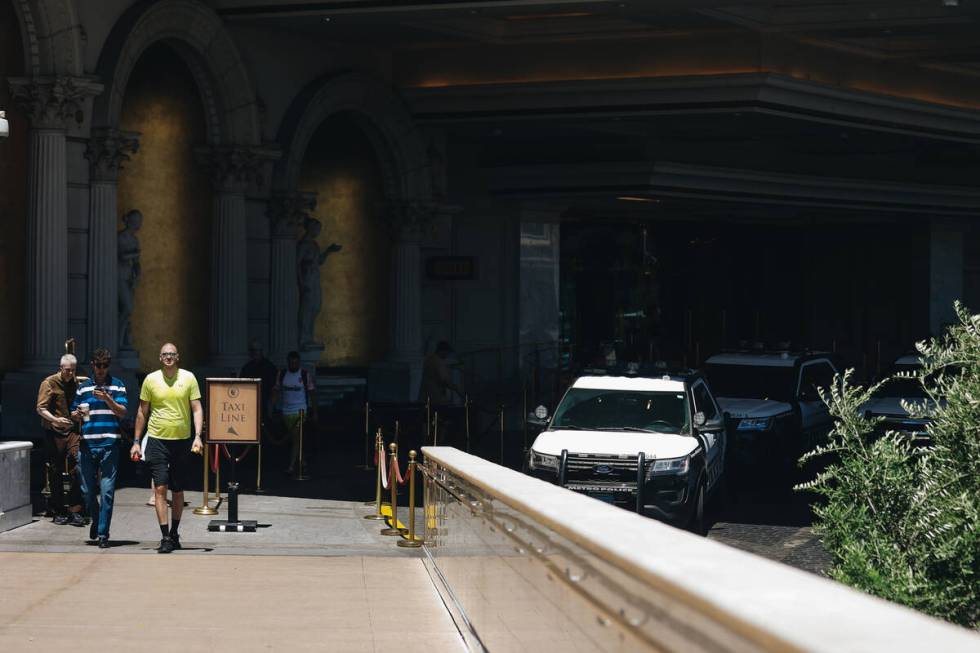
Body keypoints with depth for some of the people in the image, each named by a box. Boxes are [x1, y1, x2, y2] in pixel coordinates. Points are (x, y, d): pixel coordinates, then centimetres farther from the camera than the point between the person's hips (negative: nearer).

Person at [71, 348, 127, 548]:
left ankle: (103, 534, -2)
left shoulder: (117, 386, 6)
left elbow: (122, 412, -4)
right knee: (87, 490, 7)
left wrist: (107, 399, -20)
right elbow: (74, 414, 17)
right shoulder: (83, 387, 14)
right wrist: (77, 415, -7)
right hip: (87, 445, 3)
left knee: (107, 491, -6)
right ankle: (96, 520, 34)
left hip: (109, 444, -3)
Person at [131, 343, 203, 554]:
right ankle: (165, 537, -9)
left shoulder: (188, 378, 1)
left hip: (182, 441, 1)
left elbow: (197, 409, 1)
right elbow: (142, 412, 9)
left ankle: (174, 533, 24)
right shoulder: (151, 379, 2)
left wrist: (198, 436, -12)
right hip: (157, 441, -1)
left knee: (178, 491, 10)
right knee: (160, 489, -9)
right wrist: (136, 441, 7)